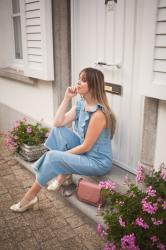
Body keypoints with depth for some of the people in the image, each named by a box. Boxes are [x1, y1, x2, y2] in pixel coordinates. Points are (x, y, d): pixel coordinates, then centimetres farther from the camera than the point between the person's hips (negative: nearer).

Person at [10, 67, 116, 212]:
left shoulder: (98, 114, -26)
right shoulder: (81, 104, 1)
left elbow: (86, 147, -21)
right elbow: (58, 123, -3)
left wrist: (63, 154, -10)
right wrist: (67, 98, -9)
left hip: (98, 162, -8)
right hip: (85, 151, 8)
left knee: (52, 157, -20)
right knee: (58, 130, -3)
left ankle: (30, 197, 2)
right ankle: (63, 173, 4)